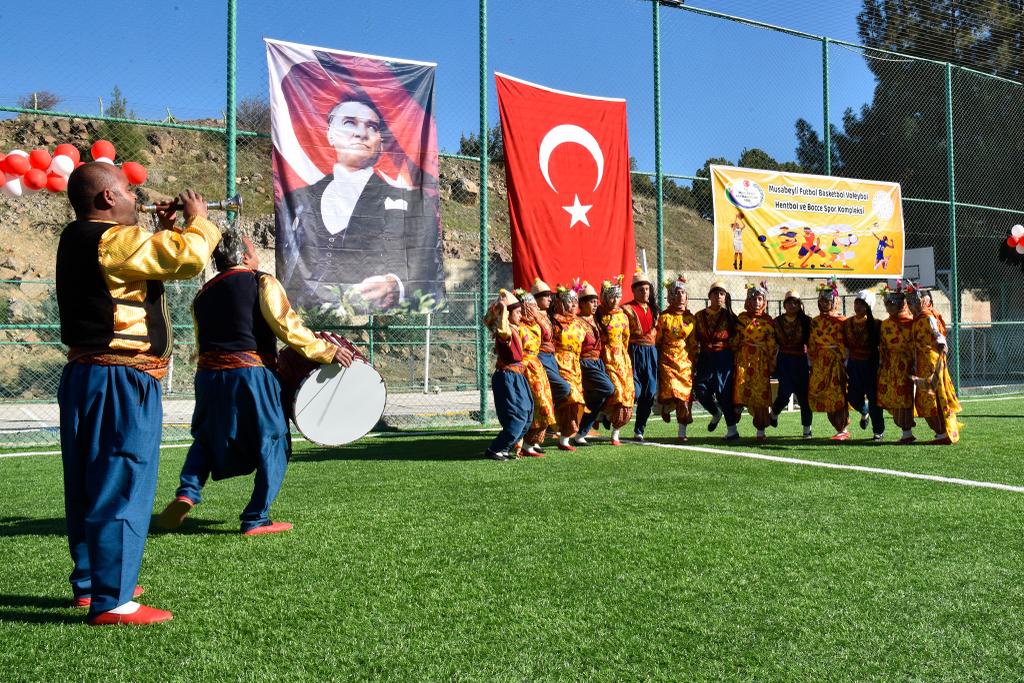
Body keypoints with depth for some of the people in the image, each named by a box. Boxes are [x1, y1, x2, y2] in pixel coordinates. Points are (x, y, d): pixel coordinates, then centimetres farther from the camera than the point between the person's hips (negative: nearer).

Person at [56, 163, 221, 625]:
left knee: (89, 488, 17)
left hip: (86, 376, 11)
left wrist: (164, 230, 17)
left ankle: (89, 582, 29)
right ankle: (111, 601, -2)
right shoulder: (114, 240, -15)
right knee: (122, 489, -6)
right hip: (119, 382, -10)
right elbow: (189, 259, -22)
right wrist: (197, 221, -5)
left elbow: (148, 265, 26)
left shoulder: (81, 241, 17)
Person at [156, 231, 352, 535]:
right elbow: (287, 327, -11)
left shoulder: (203, 294, 16)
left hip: (208, 375, 6)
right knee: (272, 445, 6)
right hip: (250, 374, -6)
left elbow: (201, 344, 16)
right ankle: (256, 519, 6)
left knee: (206, 439, 25)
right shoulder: (262, 282, -1)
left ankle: (187, 493, 5)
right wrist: (328, 351, -7)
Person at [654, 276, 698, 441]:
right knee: (672, 392, -18)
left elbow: (694, 343, 14)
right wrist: (657, 361, -1)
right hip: (668, 359, -3)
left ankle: (682, 432, 8)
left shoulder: (691, 318, 9)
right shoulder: (664, 317, -1)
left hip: (685, 361, 3)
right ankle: (666, 408, 18)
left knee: (685, 396, -1)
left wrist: (694, 362, 11)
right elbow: (657, 341, 1)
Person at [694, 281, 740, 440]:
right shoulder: (700, 316, 9)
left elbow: (736, 338, 7)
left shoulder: (729, 316, 6)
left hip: (724, 358, -2)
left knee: (723, 391, -9)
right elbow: (694, 340, 9)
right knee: (701, 391, -3)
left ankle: (732, 428, -2)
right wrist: (694, 360, 3)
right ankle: (716, 413, 28)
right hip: (705, 358, 2)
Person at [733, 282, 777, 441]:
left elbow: (772, 345, 5)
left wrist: (772, 365, 3)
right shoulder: (742, 318, 7)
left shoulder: (768, 321, 4)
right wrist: (734, 360, 3)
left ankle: (760, 431, 6)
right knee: (742, 390, -10)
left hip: (761, 360, 0)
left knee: (761, 392, -2)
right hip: (744, 359, 1)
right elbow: (736, 340, 8)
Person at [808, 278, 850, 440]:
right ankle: (840, 428, 18)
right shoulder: (815, 322, 11)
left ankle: (843, 429, 0)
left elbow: (846, 344, -6)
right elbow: (811, 344, 14)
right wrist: (811, 363, 10)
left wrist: (845, 362, -11)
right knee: (822, 394, 4)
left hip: (836, 361, -5)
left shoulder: (841, 321, -3)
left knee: (838, 395, -9)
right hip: (820, 363, 5)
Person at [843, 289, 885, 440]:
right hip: (854, 364, 3)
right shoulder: (847, 323, 4)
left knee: (873, 398, -2)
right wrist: (845, 364, 6)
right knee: (853, 397, 3)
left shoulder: (875, 324, -7)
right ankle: (865, 412, 39)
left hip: (871, 363, -3)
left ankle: (878, 432, 10)